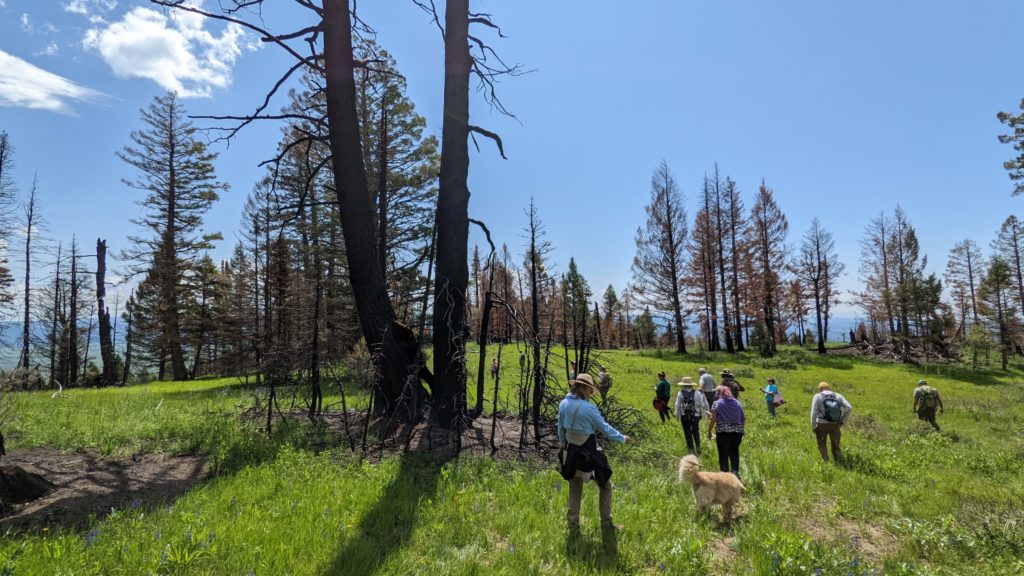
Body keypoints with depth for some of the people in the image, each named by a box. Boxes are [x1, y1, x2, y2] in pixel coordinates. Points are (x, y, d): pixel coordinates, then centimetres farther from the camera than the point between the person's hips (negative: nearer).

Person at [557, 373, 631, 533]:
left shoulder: (563, 404, -4)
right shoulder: (589, 408, -21)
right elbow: (605, 428, -10)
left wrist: (562, 443, 24)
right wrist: (622, 438, 5)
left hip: (571, 452, 5)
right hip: (589, 453, -5)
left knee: (575, 490, 19)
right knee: (605, 486, 16)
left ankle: (573, 526, 21)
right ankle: (606, 523, 22)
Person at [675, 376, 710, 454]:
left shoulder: (680, 394, -7)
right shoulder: (697, 393, -4)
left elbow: (677, 405, -6)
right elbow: (701, 404, -1)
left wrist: (677, 415, 3)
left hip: (685, 416, -1)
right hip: (695, 416, 2)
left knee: (688, 433, 9)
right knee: (696, 432, 21)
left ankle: (691, 449, 10)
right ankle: (698, 447, 15)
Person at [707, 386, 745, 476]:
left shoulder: (717, 403, -2)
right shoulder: (737, 402, 12)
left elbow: (712, 419, -8)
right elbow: (743, 418, 12)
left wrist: (709, 432, 1)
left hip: (723, 432, -4)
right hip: (737, 431, 4)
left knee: (723, 454, 4)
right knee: (734, 453, 14)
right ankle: (735, 471, 1)